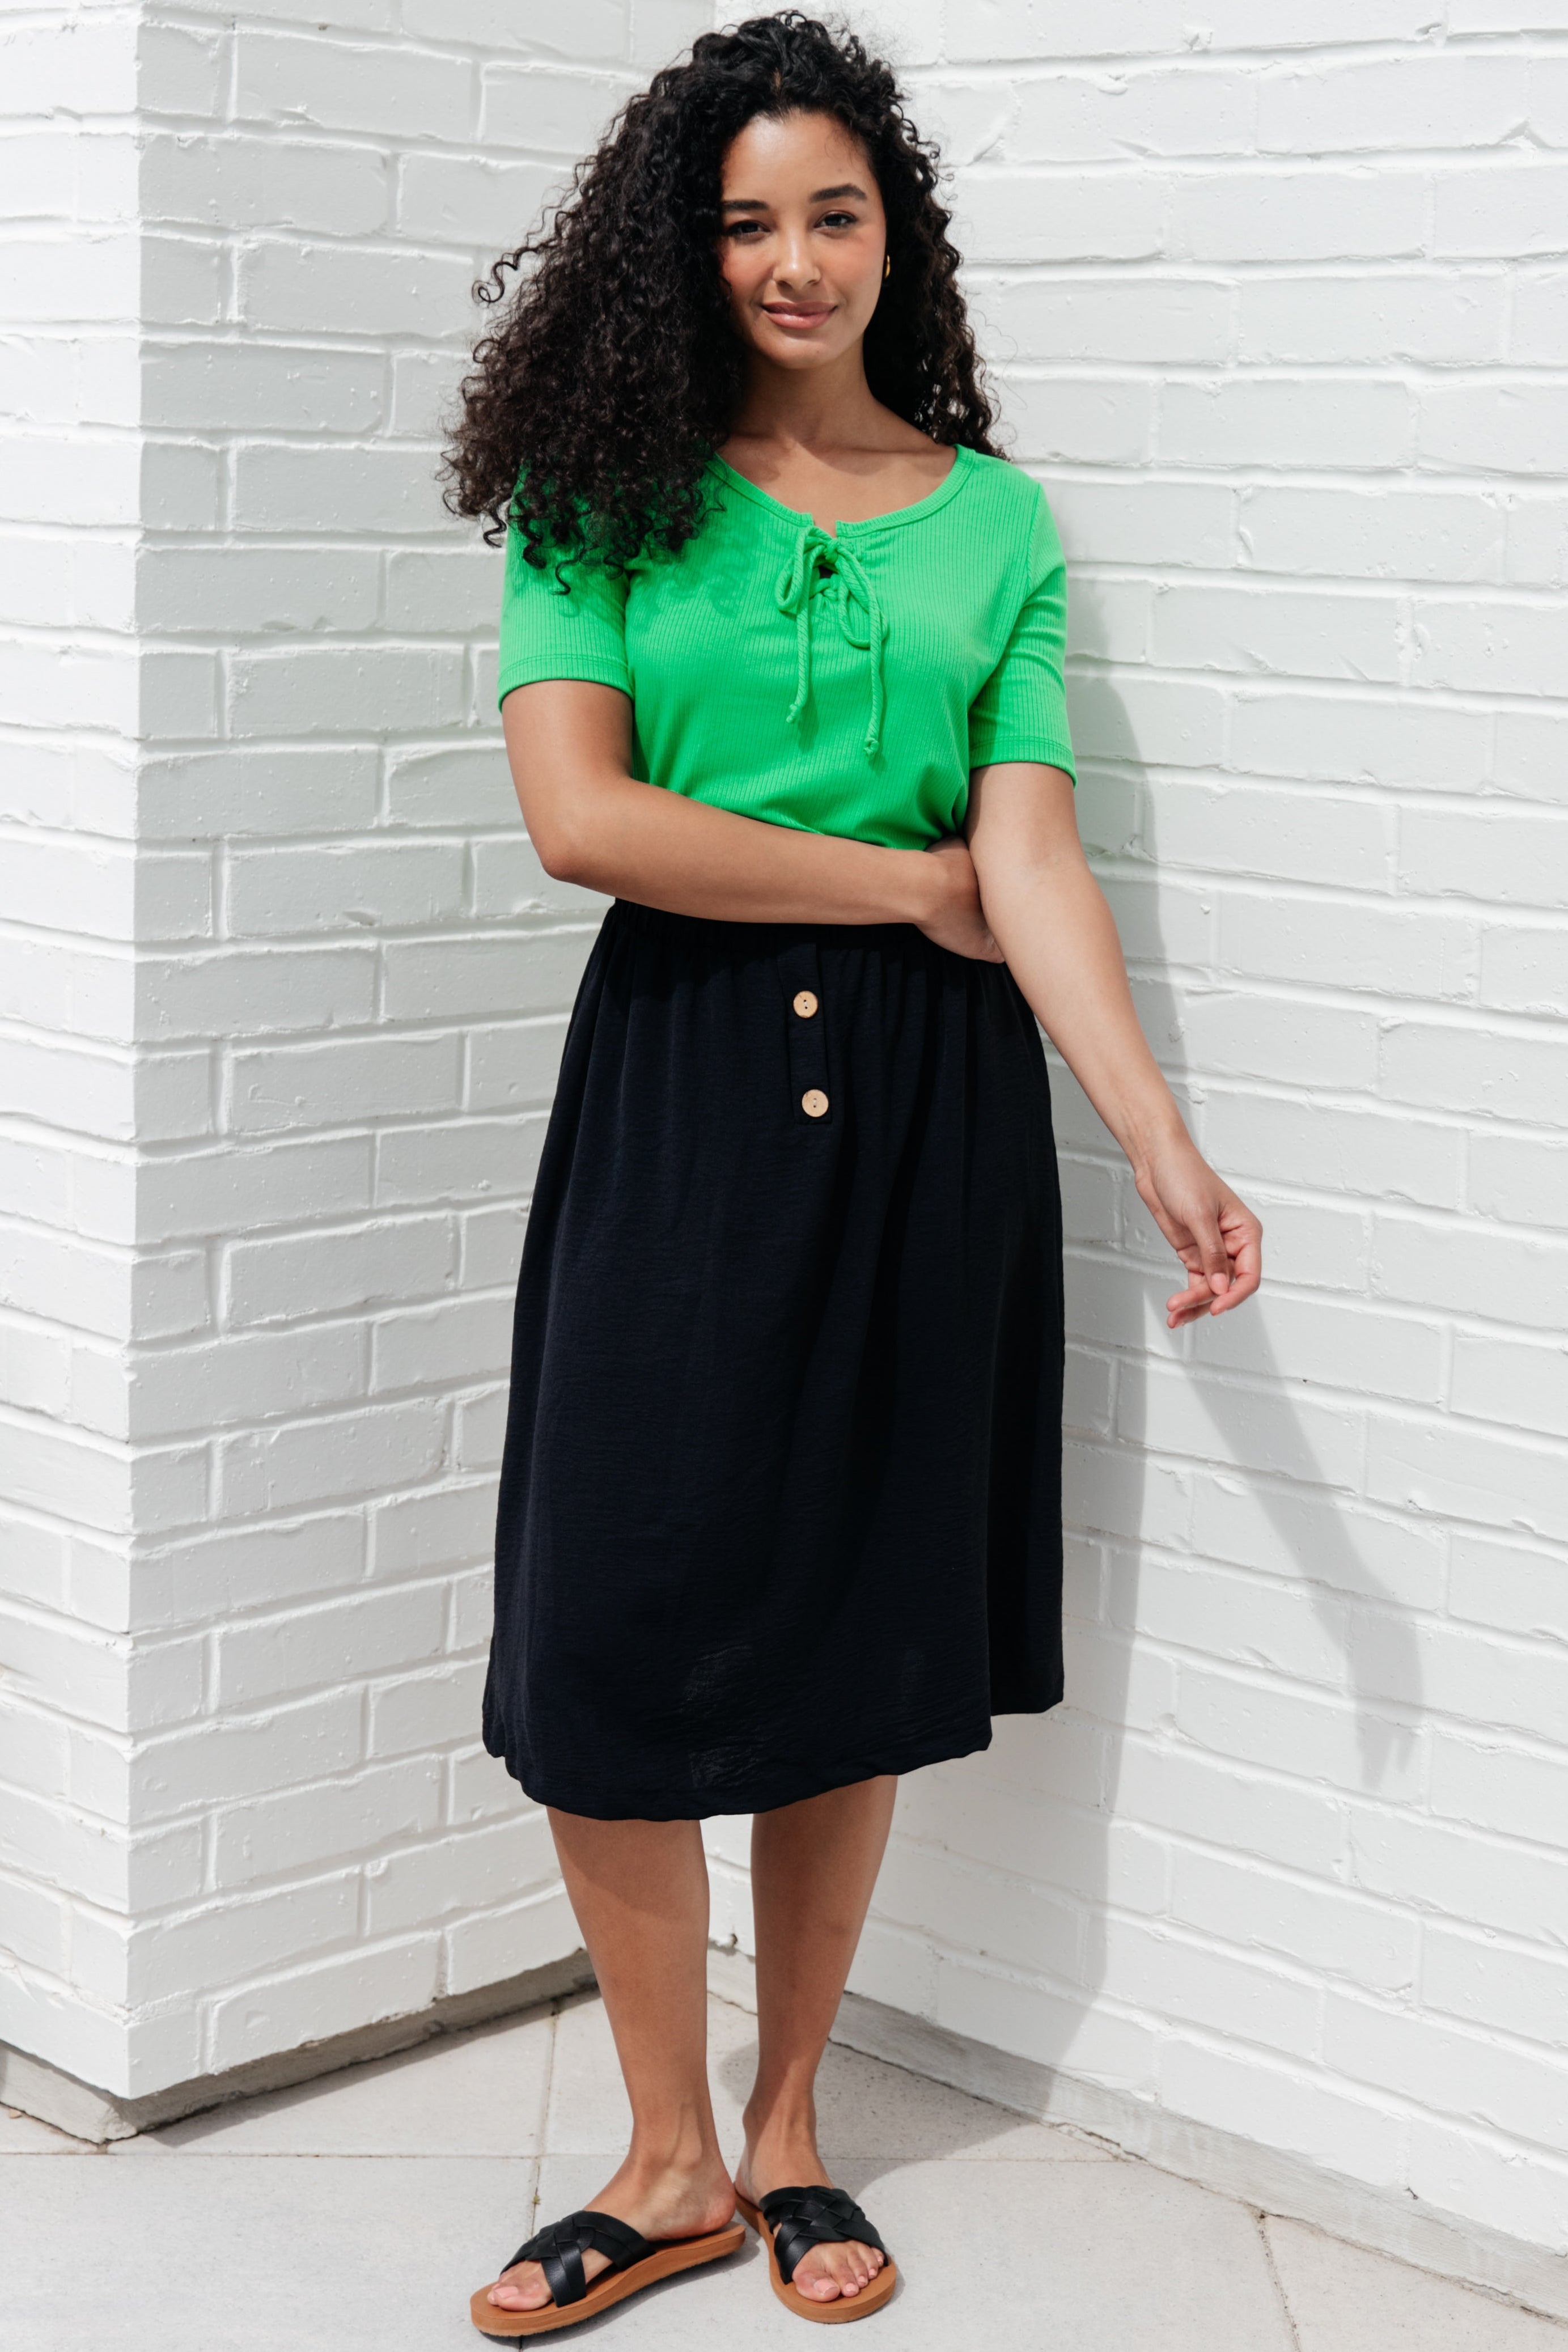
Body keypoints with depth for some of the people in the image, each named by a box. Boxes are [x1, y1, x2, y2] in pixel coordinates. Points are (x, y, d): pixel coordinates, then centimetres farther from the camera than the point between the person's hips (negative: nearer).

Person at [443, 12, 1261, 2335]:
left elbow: (1035, 858, -2)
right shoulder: (607, 491, 2)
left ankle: (788, 2127, 24)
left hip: (929, 1103, 1)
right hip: (678, 1091, -1)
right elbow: (580, 816, -11)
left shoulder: (994, 516, 7)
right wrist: (904, 879, -7)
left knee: (858, 1632, 7)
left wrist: (1169, 1149, -14)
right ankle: (672, 2163, 15)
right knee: (612, 1639, -3)